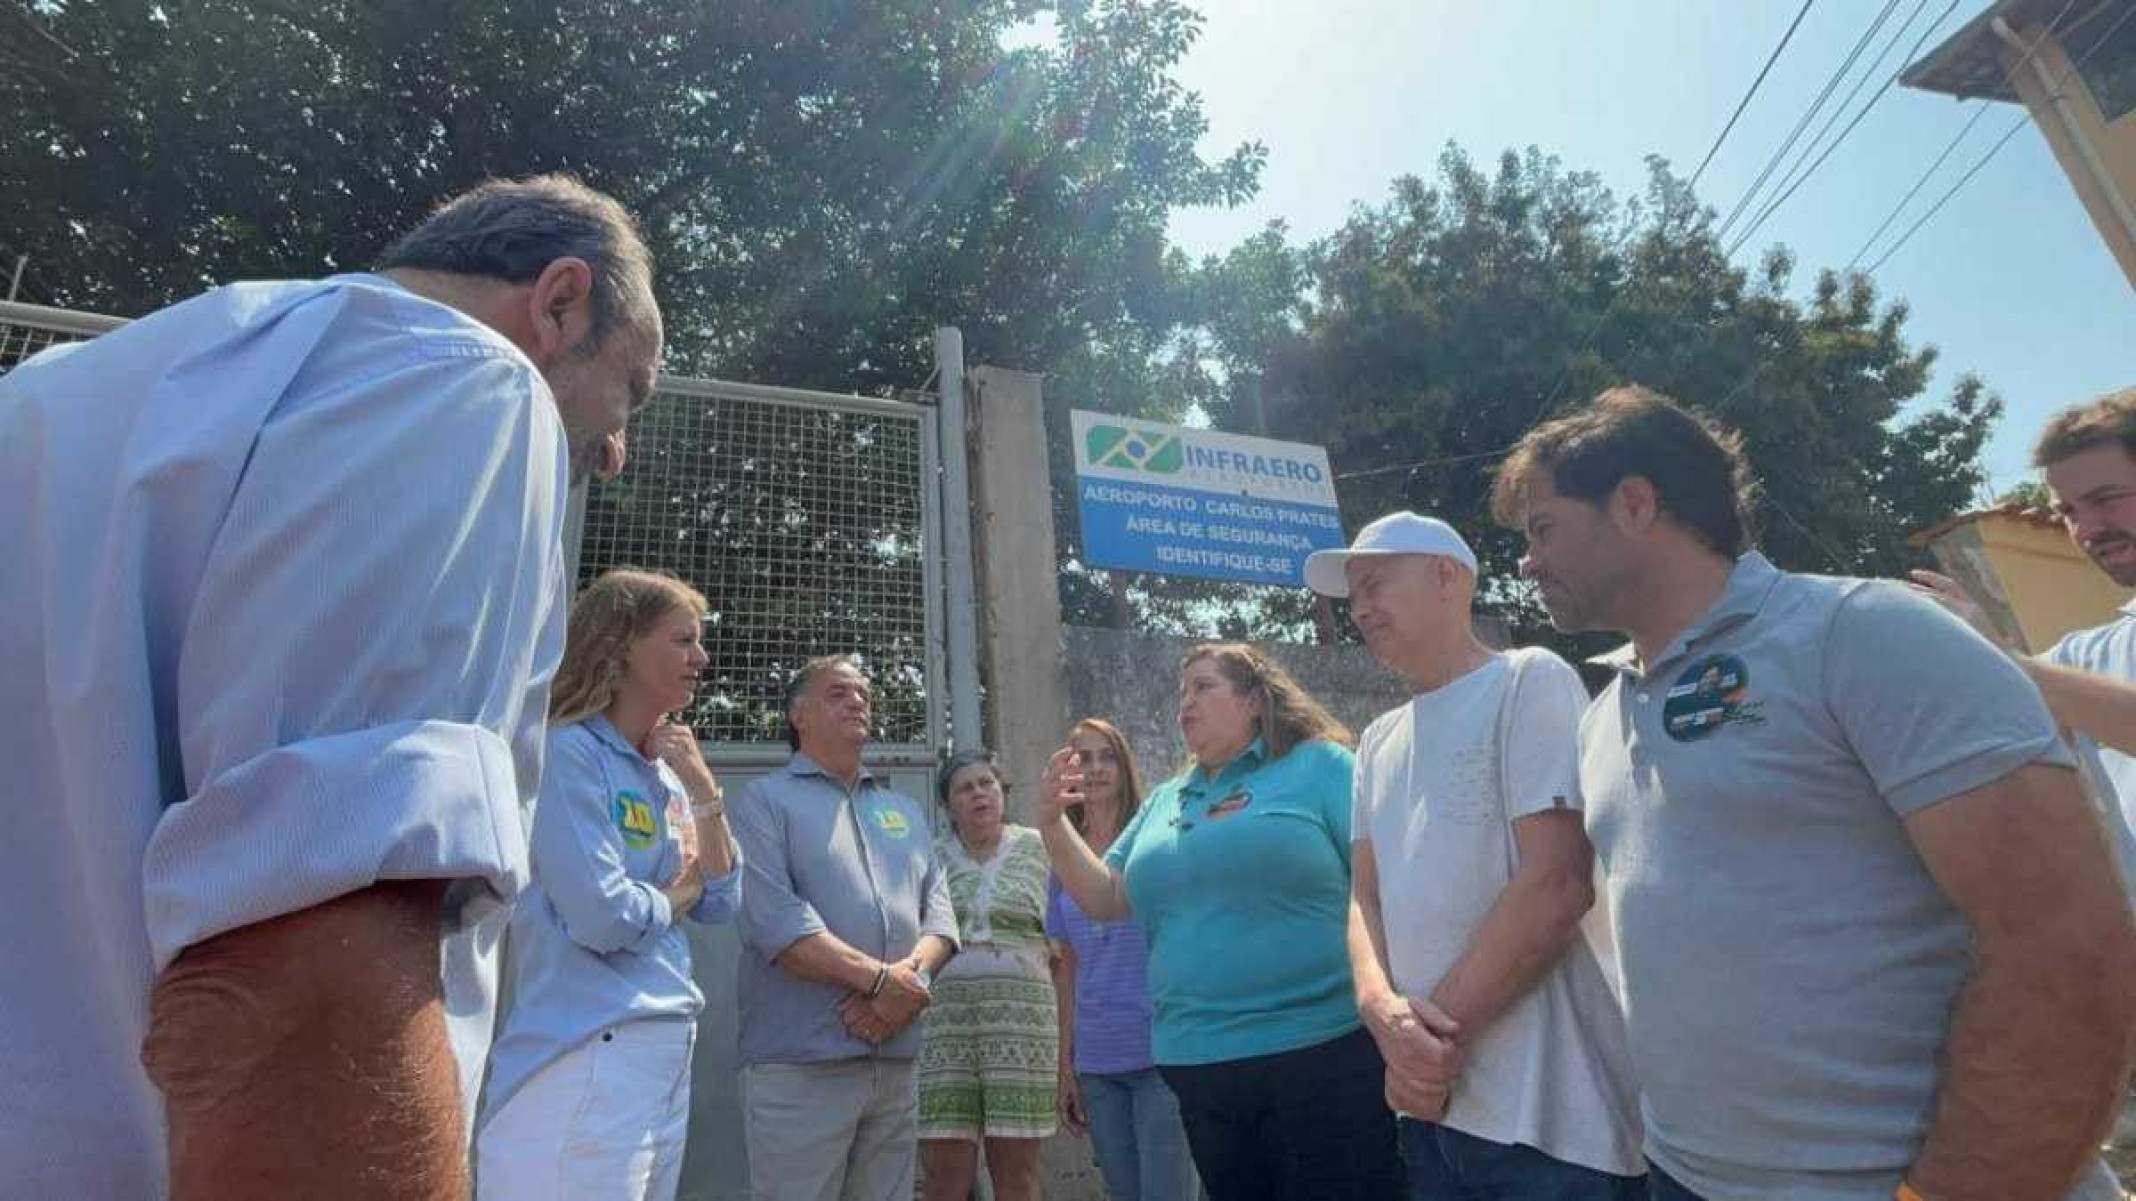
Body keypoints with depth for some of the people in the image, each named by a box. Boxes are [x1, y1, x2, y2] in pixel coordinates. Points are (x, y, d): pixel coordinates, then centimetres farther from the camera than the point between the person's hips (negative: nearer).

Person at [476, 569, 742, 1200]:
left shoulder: (666, 774, 11)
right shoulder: (569, 753, -14)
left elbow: (722, 902, 9)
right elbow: (602, 918, -22)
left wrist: (703, 789, -2)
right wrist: (678, 893, -2)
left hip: (670, 1050, 8)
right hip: (587, 1055, -8)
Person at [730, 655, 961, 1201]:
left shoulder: (906, 812, 18)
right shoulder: (765, 801, -1)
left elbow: (939, 913, 9)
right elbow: (775, 921, -14)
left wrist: (909, 974, -12)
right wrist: (879, 979, -17)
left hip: (896, 1065, 6)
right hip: (800, 1065, -5)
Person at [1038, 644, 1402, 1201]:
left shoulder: (1321, 766, -2)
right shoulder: (1165, 801, 15)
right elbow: (1104, 900, 16)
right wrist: (1053, 822, 2)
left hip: (1322, 1054, -5)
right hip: (1199, 1068, 6)